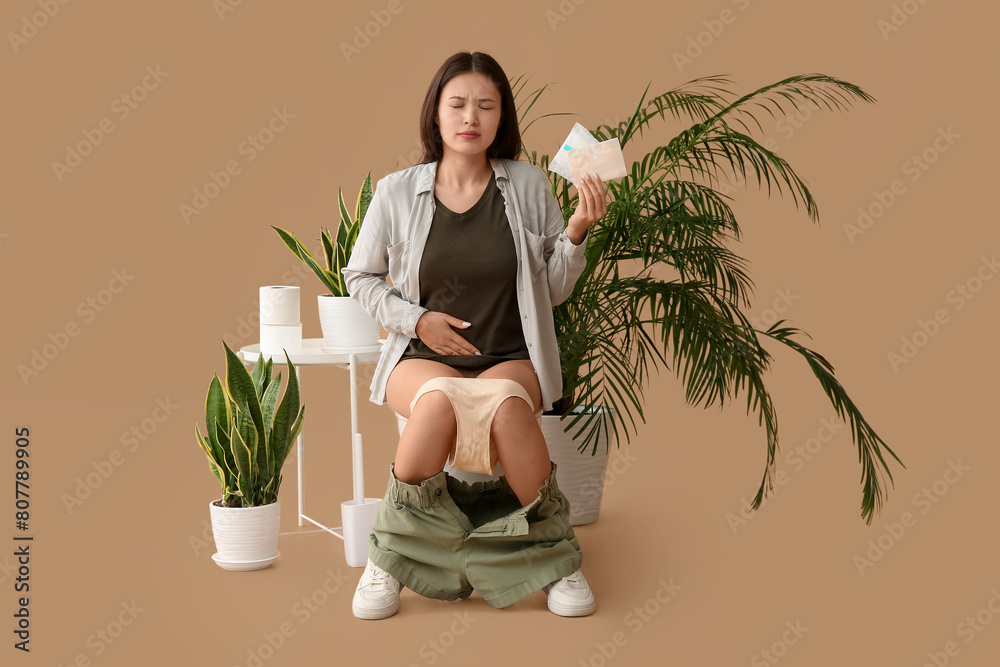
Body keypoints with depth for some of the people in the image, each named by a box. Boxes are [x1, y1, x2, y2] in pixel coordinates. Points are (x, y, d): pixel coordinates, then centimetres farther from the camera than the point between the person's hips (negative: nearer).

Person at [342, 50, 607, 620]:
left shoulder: (527, 186, 4)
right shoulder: (397, 193, 3)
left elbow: (553, 289, 10)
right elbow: (360, 278, 14)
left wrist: (577, 232, -8)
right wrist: (416, 319, -2)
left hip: (511, 359, 0)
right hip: (422, 357, 0)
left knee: (507, 402, -37)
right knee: (441, 399, -37)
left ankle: (557, 557, -15)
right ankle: (391, 556, -16)